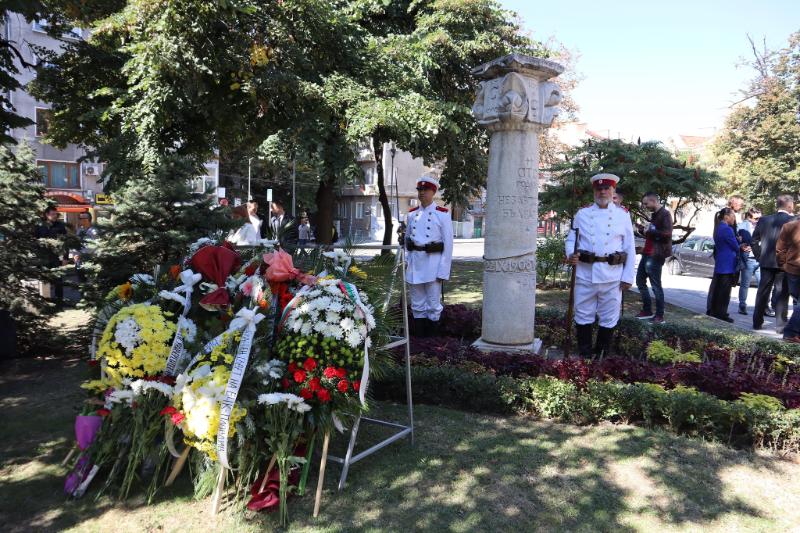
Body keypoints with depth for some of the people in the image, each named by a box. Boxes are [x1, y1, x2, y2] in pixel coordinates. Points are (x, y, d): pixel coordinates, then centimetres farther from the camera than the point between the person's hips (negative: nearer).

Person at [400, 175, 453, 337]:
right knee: (417, 304, 11)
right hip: (414, 262, 5)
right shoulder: (411, 214, 10)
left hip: (433, 262, -4)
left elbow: (448, 244, -7)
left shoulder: (443, 214, -4)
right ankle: (419, 337, 21)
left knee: (433, 304, 2)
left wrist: (443, 271, -11)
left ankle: (432, 340, 14)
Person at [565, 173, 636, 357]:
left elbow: (630, 249, 5)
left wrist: (628, 277, -1)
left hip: (612, 275, 0)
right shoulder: (582, 214, 8)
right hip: (584, 274, 1)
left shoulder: (623, 216, 5)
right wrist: (571, 254, -13)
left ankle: (602, 355, 23)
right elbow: (571, 239, 10)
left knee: (609, 318, 8)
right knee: (583, 316, 7)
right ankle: (584, 354, 21)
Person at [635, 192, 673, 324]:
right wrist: (642, 229, 7)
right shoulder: (654, 214, 17)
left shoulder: (665, 214, -12)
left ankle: (660, 316, 4)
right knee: (640, 280, 14)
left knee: (656, 285, -5)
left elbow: (667, 234, -22)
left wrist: (650, 231, -17)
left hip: (655, 256, -10)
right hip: (647, 253, 10)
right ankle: (647, 311, 23)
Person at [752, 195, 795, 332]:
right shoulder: (793, 221, -10)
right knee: (782, 294, 4)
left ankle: (757, 322, 16)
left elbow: (754, 241, 5)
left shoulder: (764, 220, 3)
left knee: (762, 293, 11)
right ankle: (780, 325, 6)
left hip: (766, 263, 4)